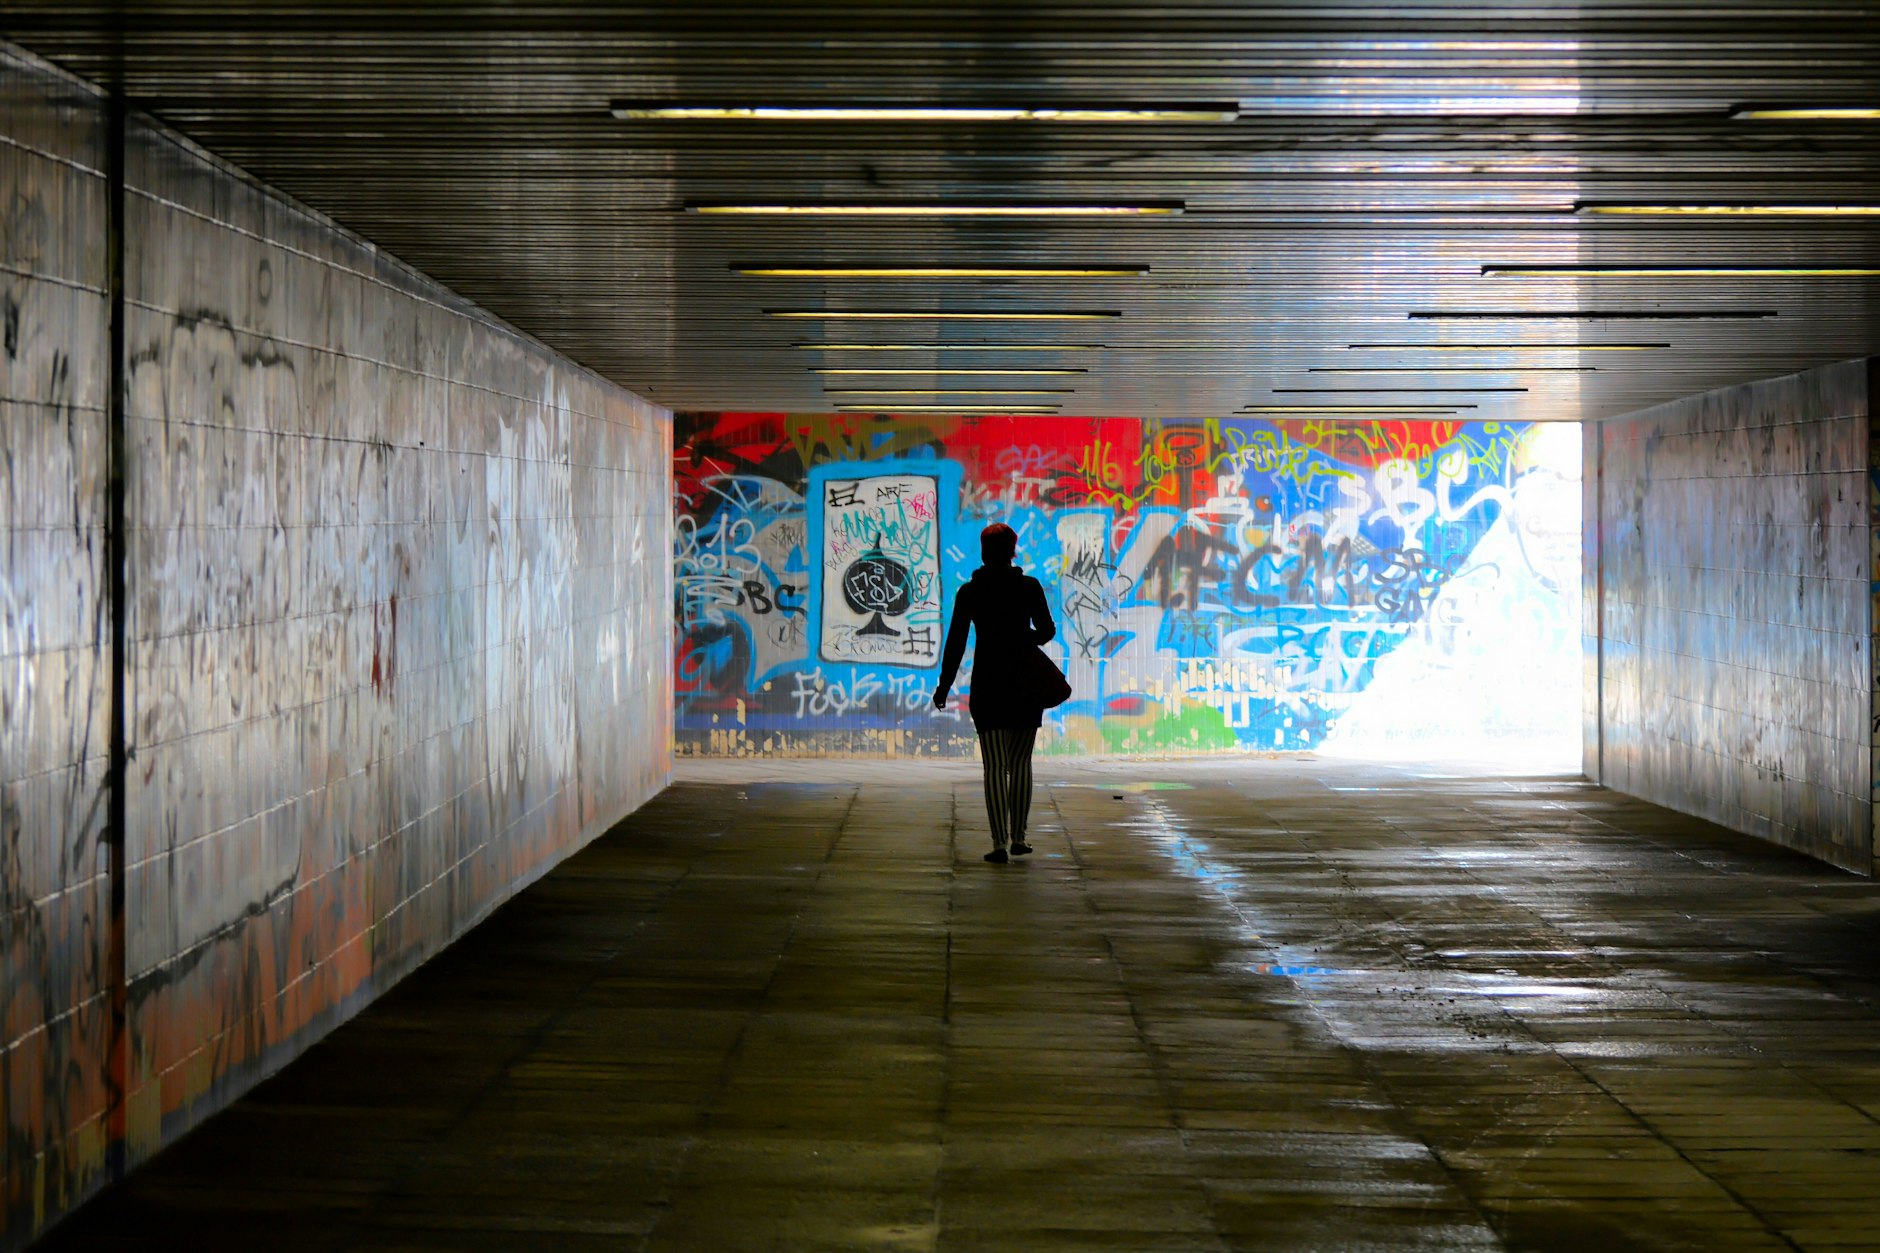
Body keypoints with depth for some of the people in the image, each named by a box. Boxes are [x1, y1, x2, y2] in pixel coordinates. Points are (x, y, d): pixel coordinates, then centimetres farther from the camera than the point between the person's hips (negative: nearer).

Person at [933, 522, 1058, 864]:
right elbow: (1047, 630, -1)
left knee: (995, 766, -1)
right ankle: (1018, 838, 13)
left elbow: (955, 642, 0)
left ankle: (1000, 843, -9)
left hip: (987, 685, -1)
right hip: (1026, 683, 1)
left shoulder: (969, 592, -1)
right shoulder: (1029, 587, -1)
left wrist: (944, 686, 9)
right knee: (1021, 763, 13)